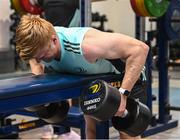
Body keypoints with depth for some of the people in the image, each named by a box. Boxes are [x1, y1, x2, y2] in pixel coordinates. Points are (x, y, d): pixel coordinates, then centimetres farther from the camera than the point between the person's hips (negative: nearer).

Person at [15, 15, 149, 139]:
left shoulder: (86, 45, -45)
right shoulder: (40, 43, -24)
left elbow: (140, 48, -42)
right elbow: (35, 60, 3)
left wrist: (122, 94, -42)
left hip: (127, 76, -6)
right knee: (92, 128, 11)